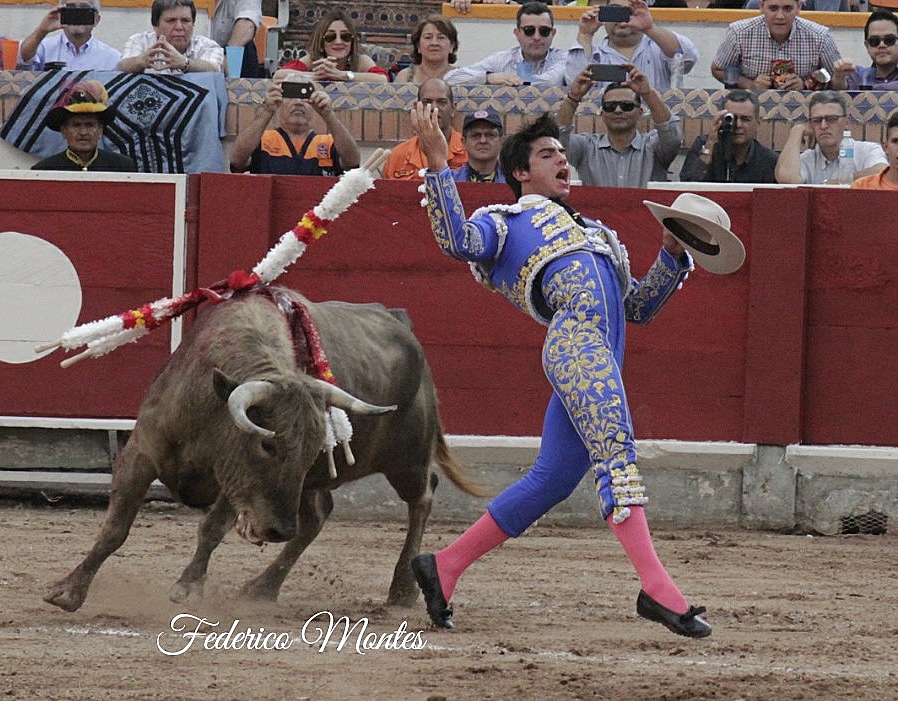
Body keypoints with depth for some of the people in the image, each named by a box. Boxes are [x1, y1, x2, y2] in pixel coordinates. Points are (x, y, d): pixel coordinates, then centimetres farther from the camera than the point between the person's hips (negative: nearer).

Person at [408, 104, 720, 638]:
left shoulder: (593, 233, 38)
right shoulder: (502, 223, 17)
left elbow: (639, 305, 32)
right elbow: (458, 242, -7)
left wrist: (673, 253, 19)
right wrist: (437, 163, -11)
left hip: (602, 356, 7)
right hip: (576, 340, -7)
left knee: (551, 480, 2)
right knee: (615, 452, -21)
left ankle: (444, 568, 11)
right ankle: (657, 588, -33)